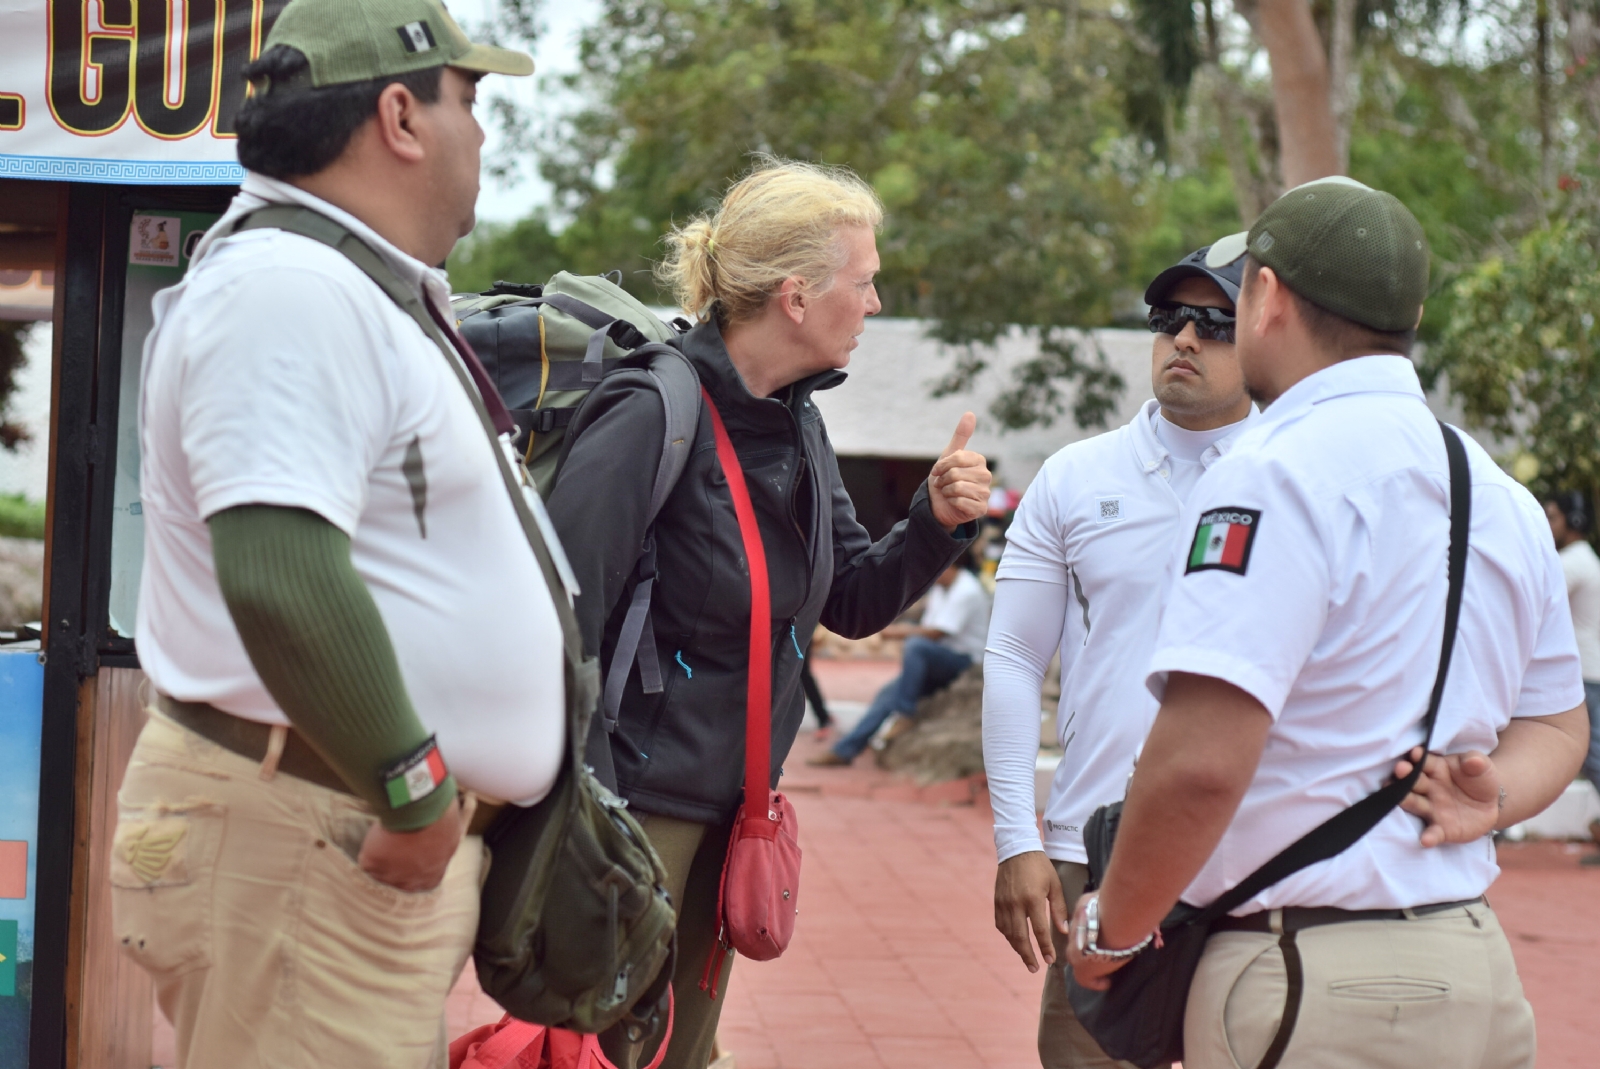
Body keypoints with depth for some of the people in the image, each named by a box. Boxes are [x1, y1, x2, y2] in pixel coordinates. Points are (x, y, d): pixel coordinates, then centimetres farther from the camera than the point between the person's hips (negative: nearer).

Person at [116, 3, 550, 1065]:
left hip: (387, 832, 10)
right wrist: (414, 787, -23)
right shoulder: (290, 290, -18)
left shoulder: (347, 289, 18)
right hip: (306, 846, -10)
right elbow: (280, 578, -30)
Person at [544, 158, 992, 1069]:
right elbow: (563, 625, -22)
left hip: (730, 810, 8)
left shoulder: (798, 423, 7)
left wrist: (937, 523, -4)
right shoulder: (653, 414, -20)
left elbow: (852, 603, 13)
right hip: (637, 808, -8)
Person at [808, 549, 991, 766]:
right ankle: (844, 750, -7)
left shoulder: (967, 591, -14)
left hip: (965, 661, -9)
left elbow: (934, 633, -19)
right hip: (940, 663, 9)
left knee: (916, 645, -34)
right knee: (890, 692, -6)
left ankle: (905, 715, -24)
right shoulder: (939, 590, 15)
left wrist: (898, 632, -10)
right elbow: (926, 629, 12)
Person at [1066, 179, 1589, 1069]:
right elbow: (1558, 722, 23)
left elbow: (1199, 763, -24)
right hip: (1478, 967, 8)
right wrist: (1493, 796, 3)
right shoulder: (1503, 495, 13)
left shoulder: (1276, 475, -16)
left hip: (1312, 993, -8)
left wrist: (1113, 928, -9)